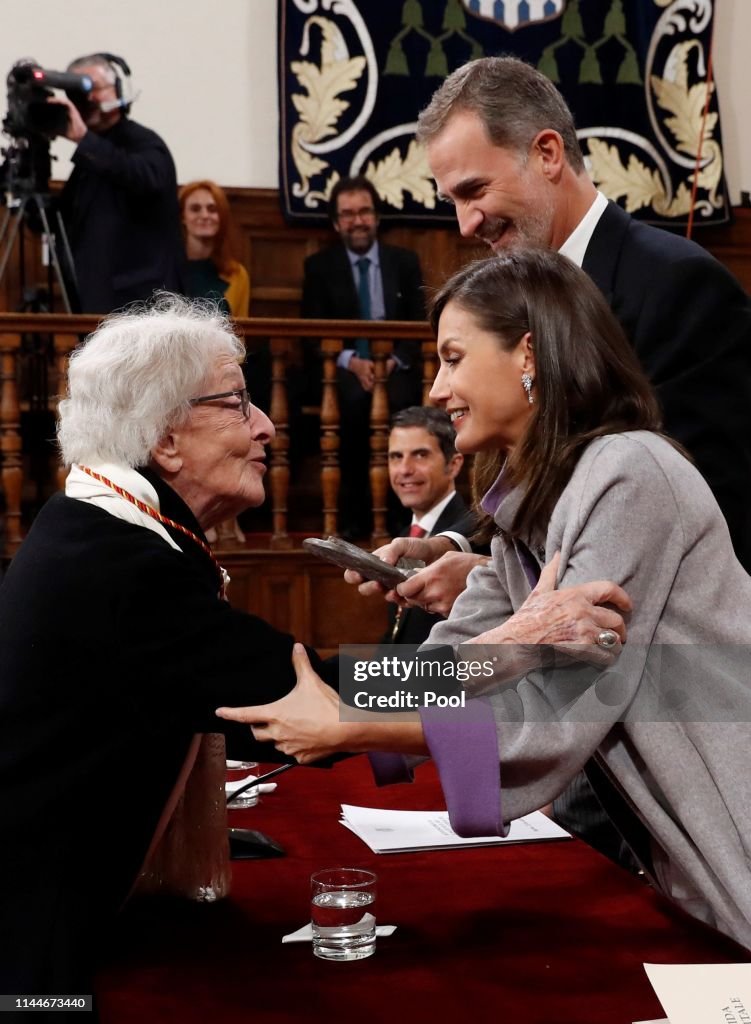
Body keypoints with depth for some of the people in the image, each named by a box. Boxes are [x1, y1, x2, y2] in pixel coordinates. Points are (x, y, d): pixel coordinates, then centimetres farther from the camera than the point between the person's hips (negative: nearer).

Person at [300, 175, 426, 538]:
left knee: (398, 399, -35)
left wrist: (395, 360, -15)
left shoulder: (405, 261, 12)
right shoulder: (319, 266, 9)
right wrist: (351, 361, -18)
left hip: (395, 366, 1)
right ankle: (355, 511, -25)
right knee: (355, 399, -36)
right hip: (342, 368, -1)